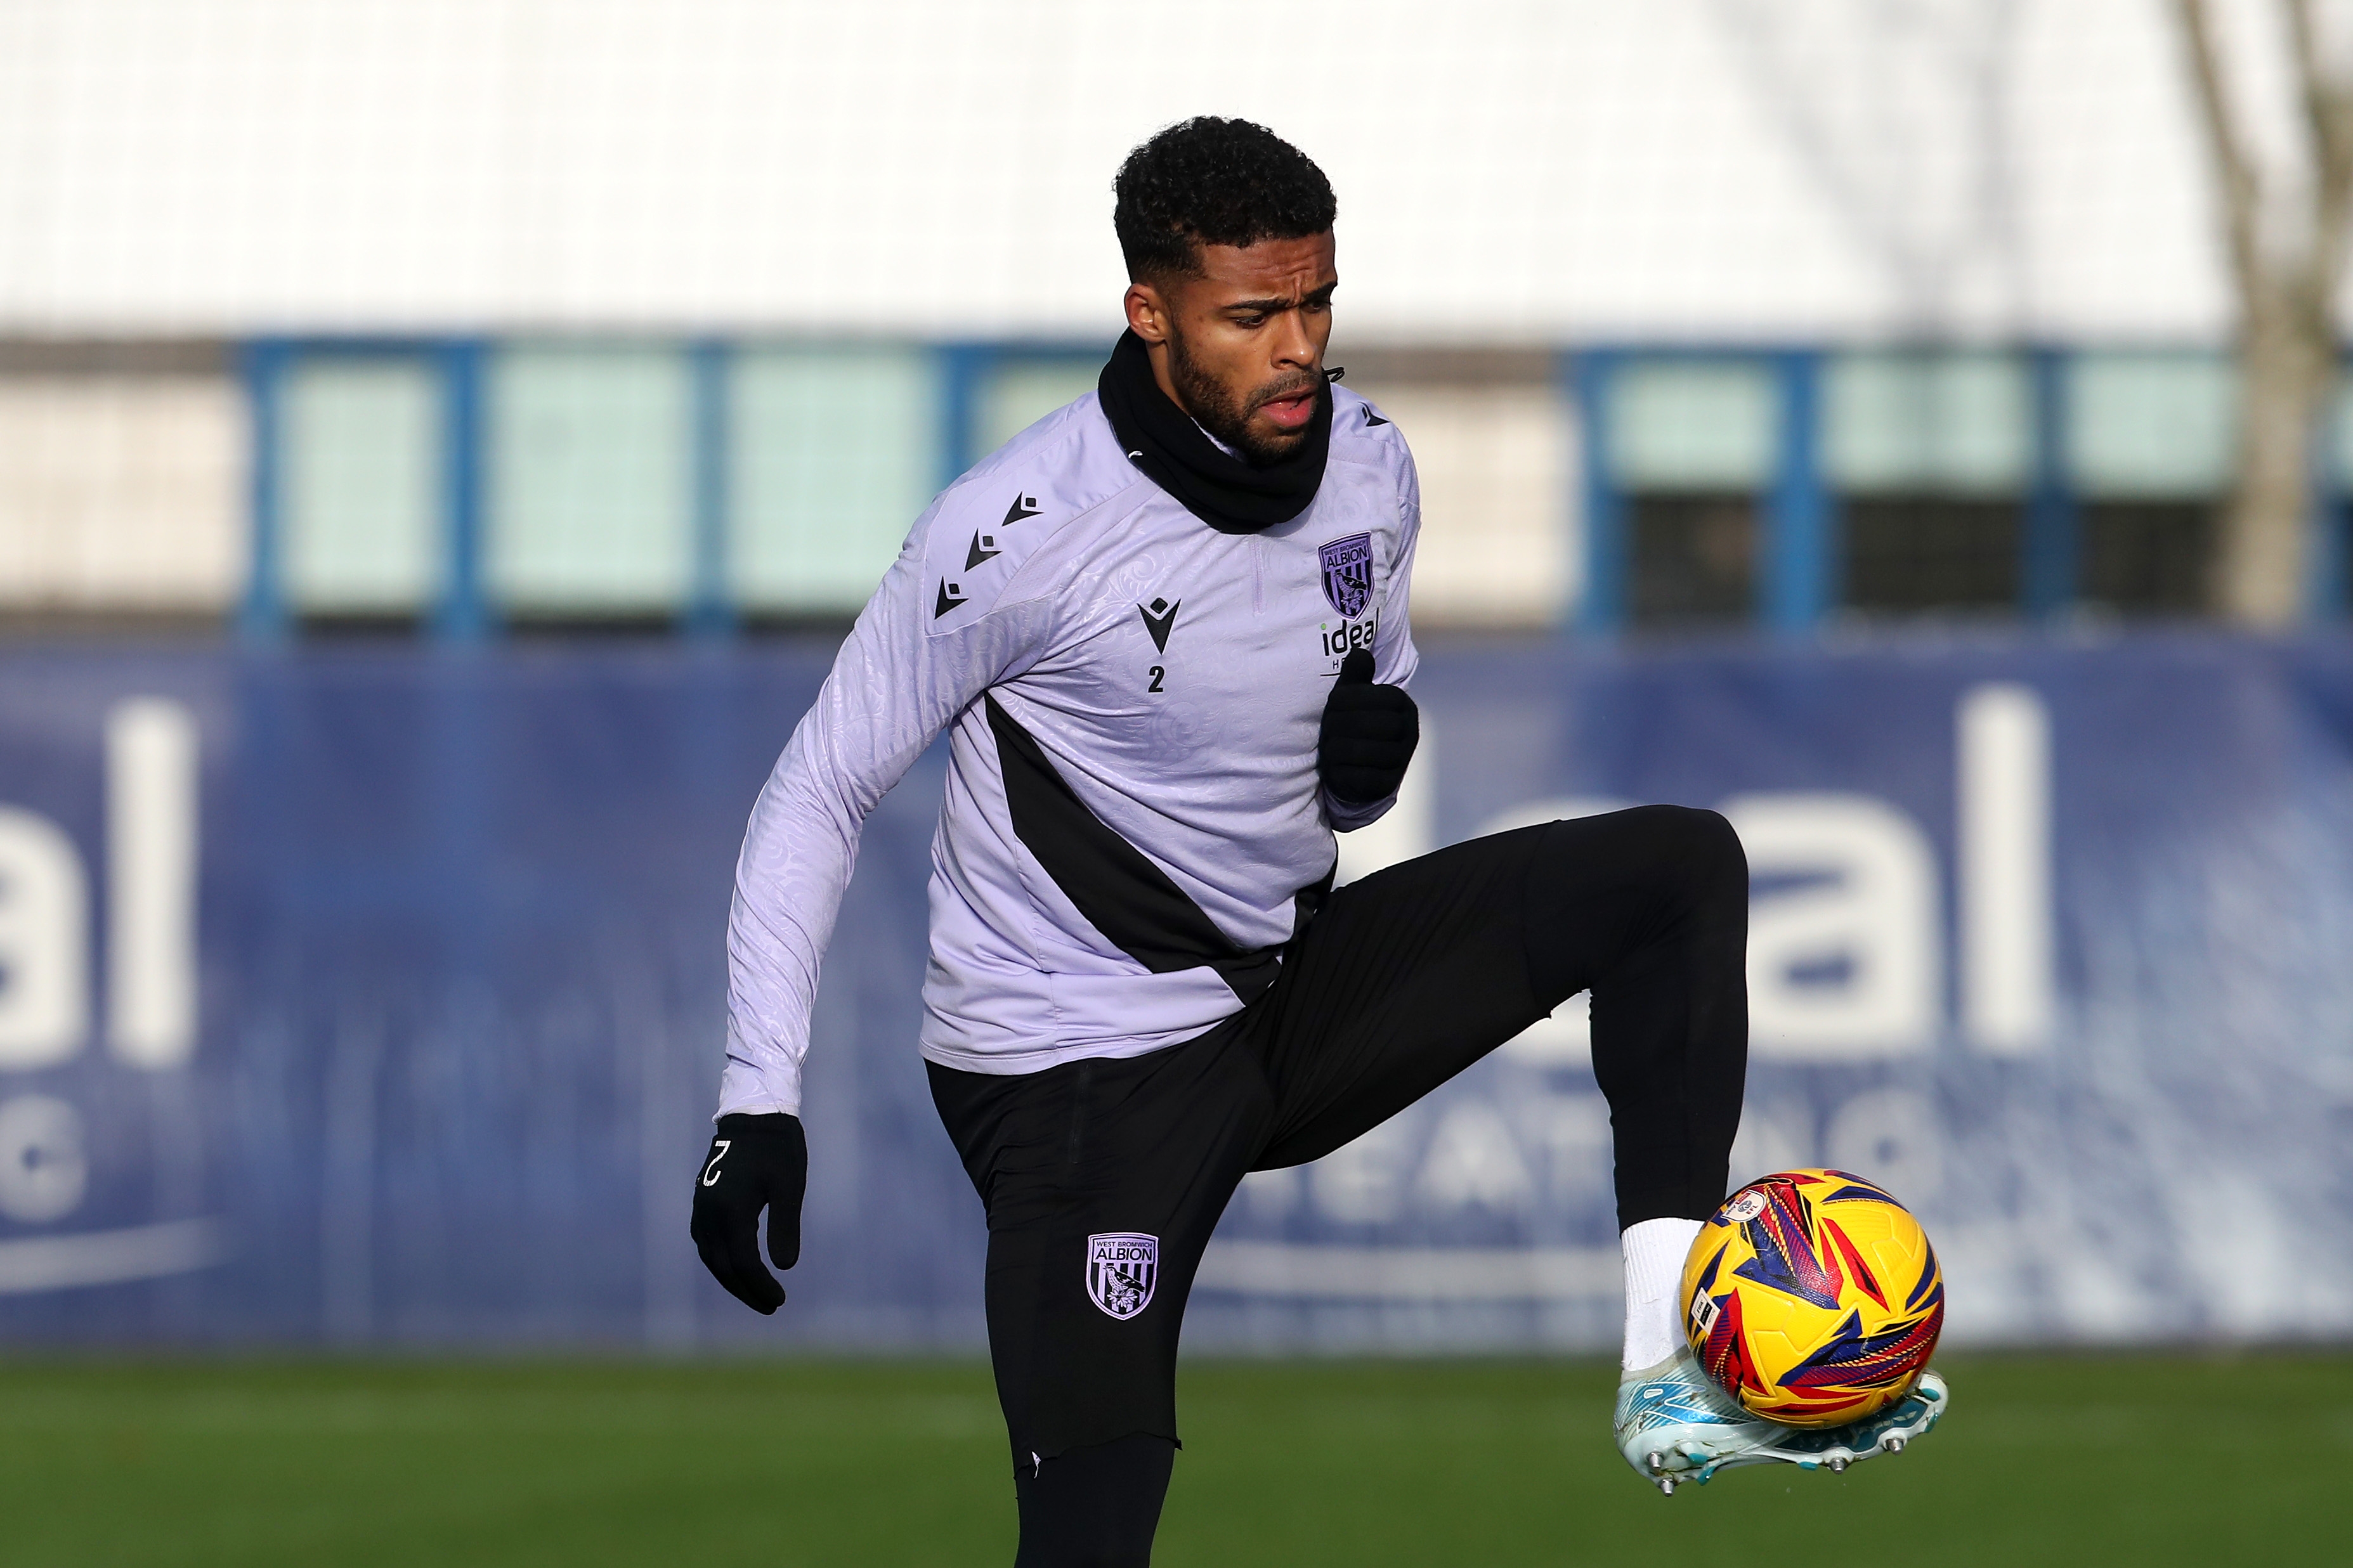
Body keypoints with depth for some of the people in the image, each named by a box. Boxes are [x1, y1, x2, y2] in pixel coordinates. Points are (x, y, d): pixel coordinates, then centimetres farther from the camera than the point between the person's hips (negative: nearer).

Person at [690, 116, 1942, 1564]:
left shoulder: (1368, 469, 1)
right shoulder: (1023, 528, -19)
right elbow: (820, 795, -11)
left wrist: (1376, 747, -9)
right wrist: (761, 1101, -17)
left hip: (1297, 984, 7)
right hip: (1083, 1065, -6)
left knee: (1679, 865, -5)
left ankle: (1672, 1374, -15)